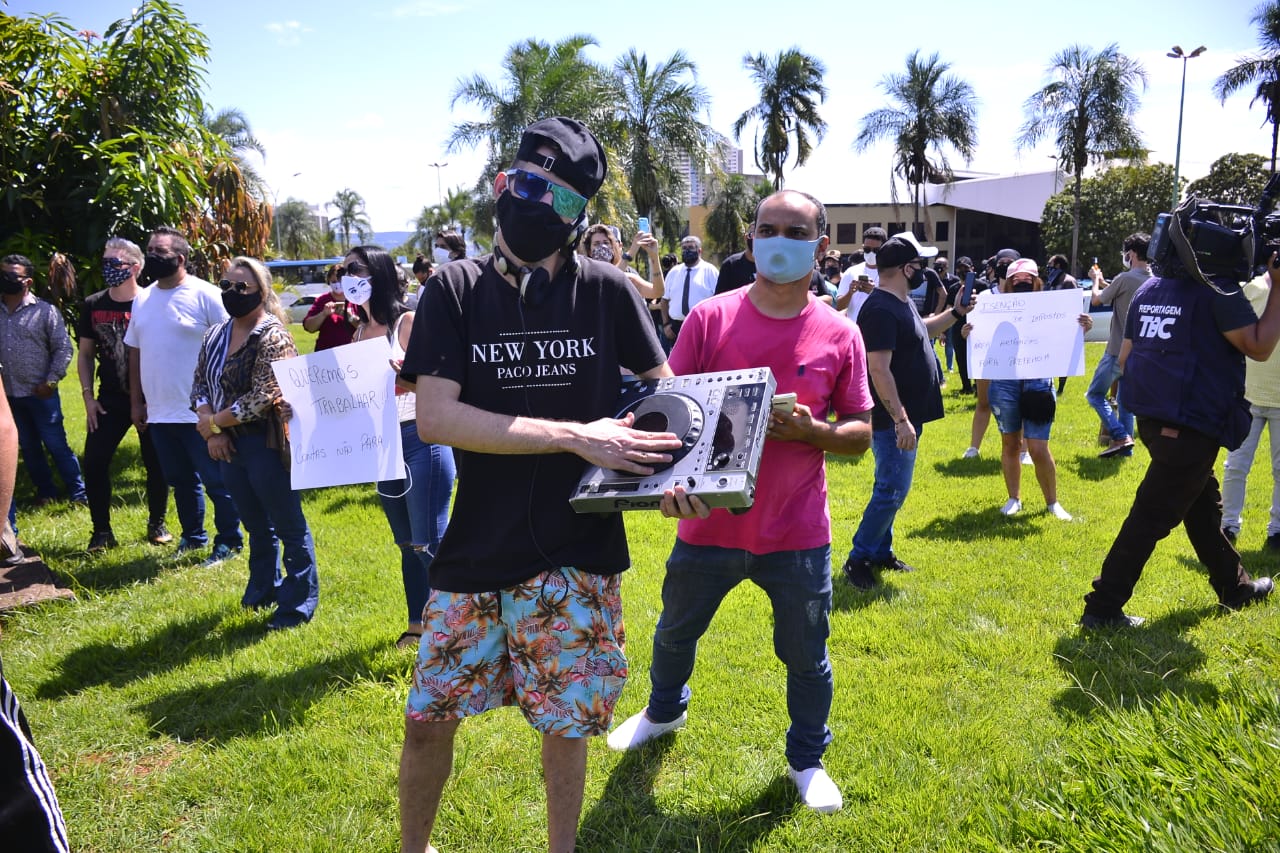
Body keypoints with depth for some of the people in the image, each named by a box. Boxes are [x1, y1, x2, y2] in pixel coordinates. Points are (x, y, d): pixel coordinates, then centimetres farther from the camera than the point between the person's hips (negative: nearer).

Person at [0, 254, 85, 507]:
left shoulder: (45, 311, -4)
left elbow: (63, 348, -4)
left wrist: (50, 382, -9)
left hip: (40, 394, -4)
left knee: (57, 445, -1)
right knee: (28, 448, 13)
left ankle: (78, 493, 7)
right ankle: (45, 492, 25)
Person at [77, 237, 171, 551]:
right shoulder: (93, 305, 3)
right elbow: (85, 354, 10)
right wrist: (88, 397, 3)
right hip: (110, 399, 3)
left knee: (156, 464, 5)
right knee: (94, 463, -2)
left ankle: (157, 523, 23)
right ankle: (102, 529, 12)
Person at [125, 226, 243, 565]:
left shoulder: (205, 295, -10)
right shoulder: (142, 298, 10)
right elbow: (135, 352, 16)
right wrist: (136, 402, 13)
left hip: (200, 412, -6)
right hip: (159, 412, 7)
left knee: (216, 481, 2)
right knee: (180, 481, 17)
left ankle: (229, 541, 15)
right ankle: (193, 536, 31)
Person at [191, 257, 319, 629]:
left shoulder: (272, 337, -15)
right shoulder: (216, 335, 9)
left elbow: (259, 398, -21)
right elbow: (200, 383, 9)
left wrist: (212, 422, -11)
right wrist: (211, 431, -5)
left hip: (267, 444, -8)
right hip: (229, 444, 8)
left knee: (288, 526, 3)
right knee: (256, 525, 22)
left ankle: (299, 602, 14)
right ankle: (263, 588, 38)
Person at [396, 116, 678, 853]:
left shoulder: (607, 289, -4)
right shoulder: (456, 290, -4)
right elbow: (434, 416, -15)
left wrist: (675, 468, -16)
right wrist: (576, 437, -22)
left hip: (576, 549, 0)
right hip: (477, 545, 1)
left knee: (566, 717, 11)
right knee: (428, 715, 10)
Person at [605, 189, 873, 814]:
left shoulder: (839, 335, -4)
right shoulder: (710, 319, -6)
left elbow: (860, 435, 1)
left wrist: (811, 430, -19)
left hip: (798, 532, 0)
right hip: (708, 522, 1)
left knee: (806, 657, 14)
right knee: (674, 633, 22)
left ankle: (807, 759, 41)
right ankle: (664, 710, 54)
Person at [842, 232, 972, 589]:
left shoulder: (902, 302, 11)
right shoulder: (881, 309, -21)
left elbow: (922, 330, 32)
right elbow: (879, 370, -26)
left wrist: (956, 313, 19)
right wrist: (900, 419, -28)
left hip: (906, 415, 10)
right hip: (893, 420, -10)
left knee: (891, 489, 17)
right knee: (891, 492, -6)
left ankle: (880, 552, 28)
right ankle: (858, 559, 4)